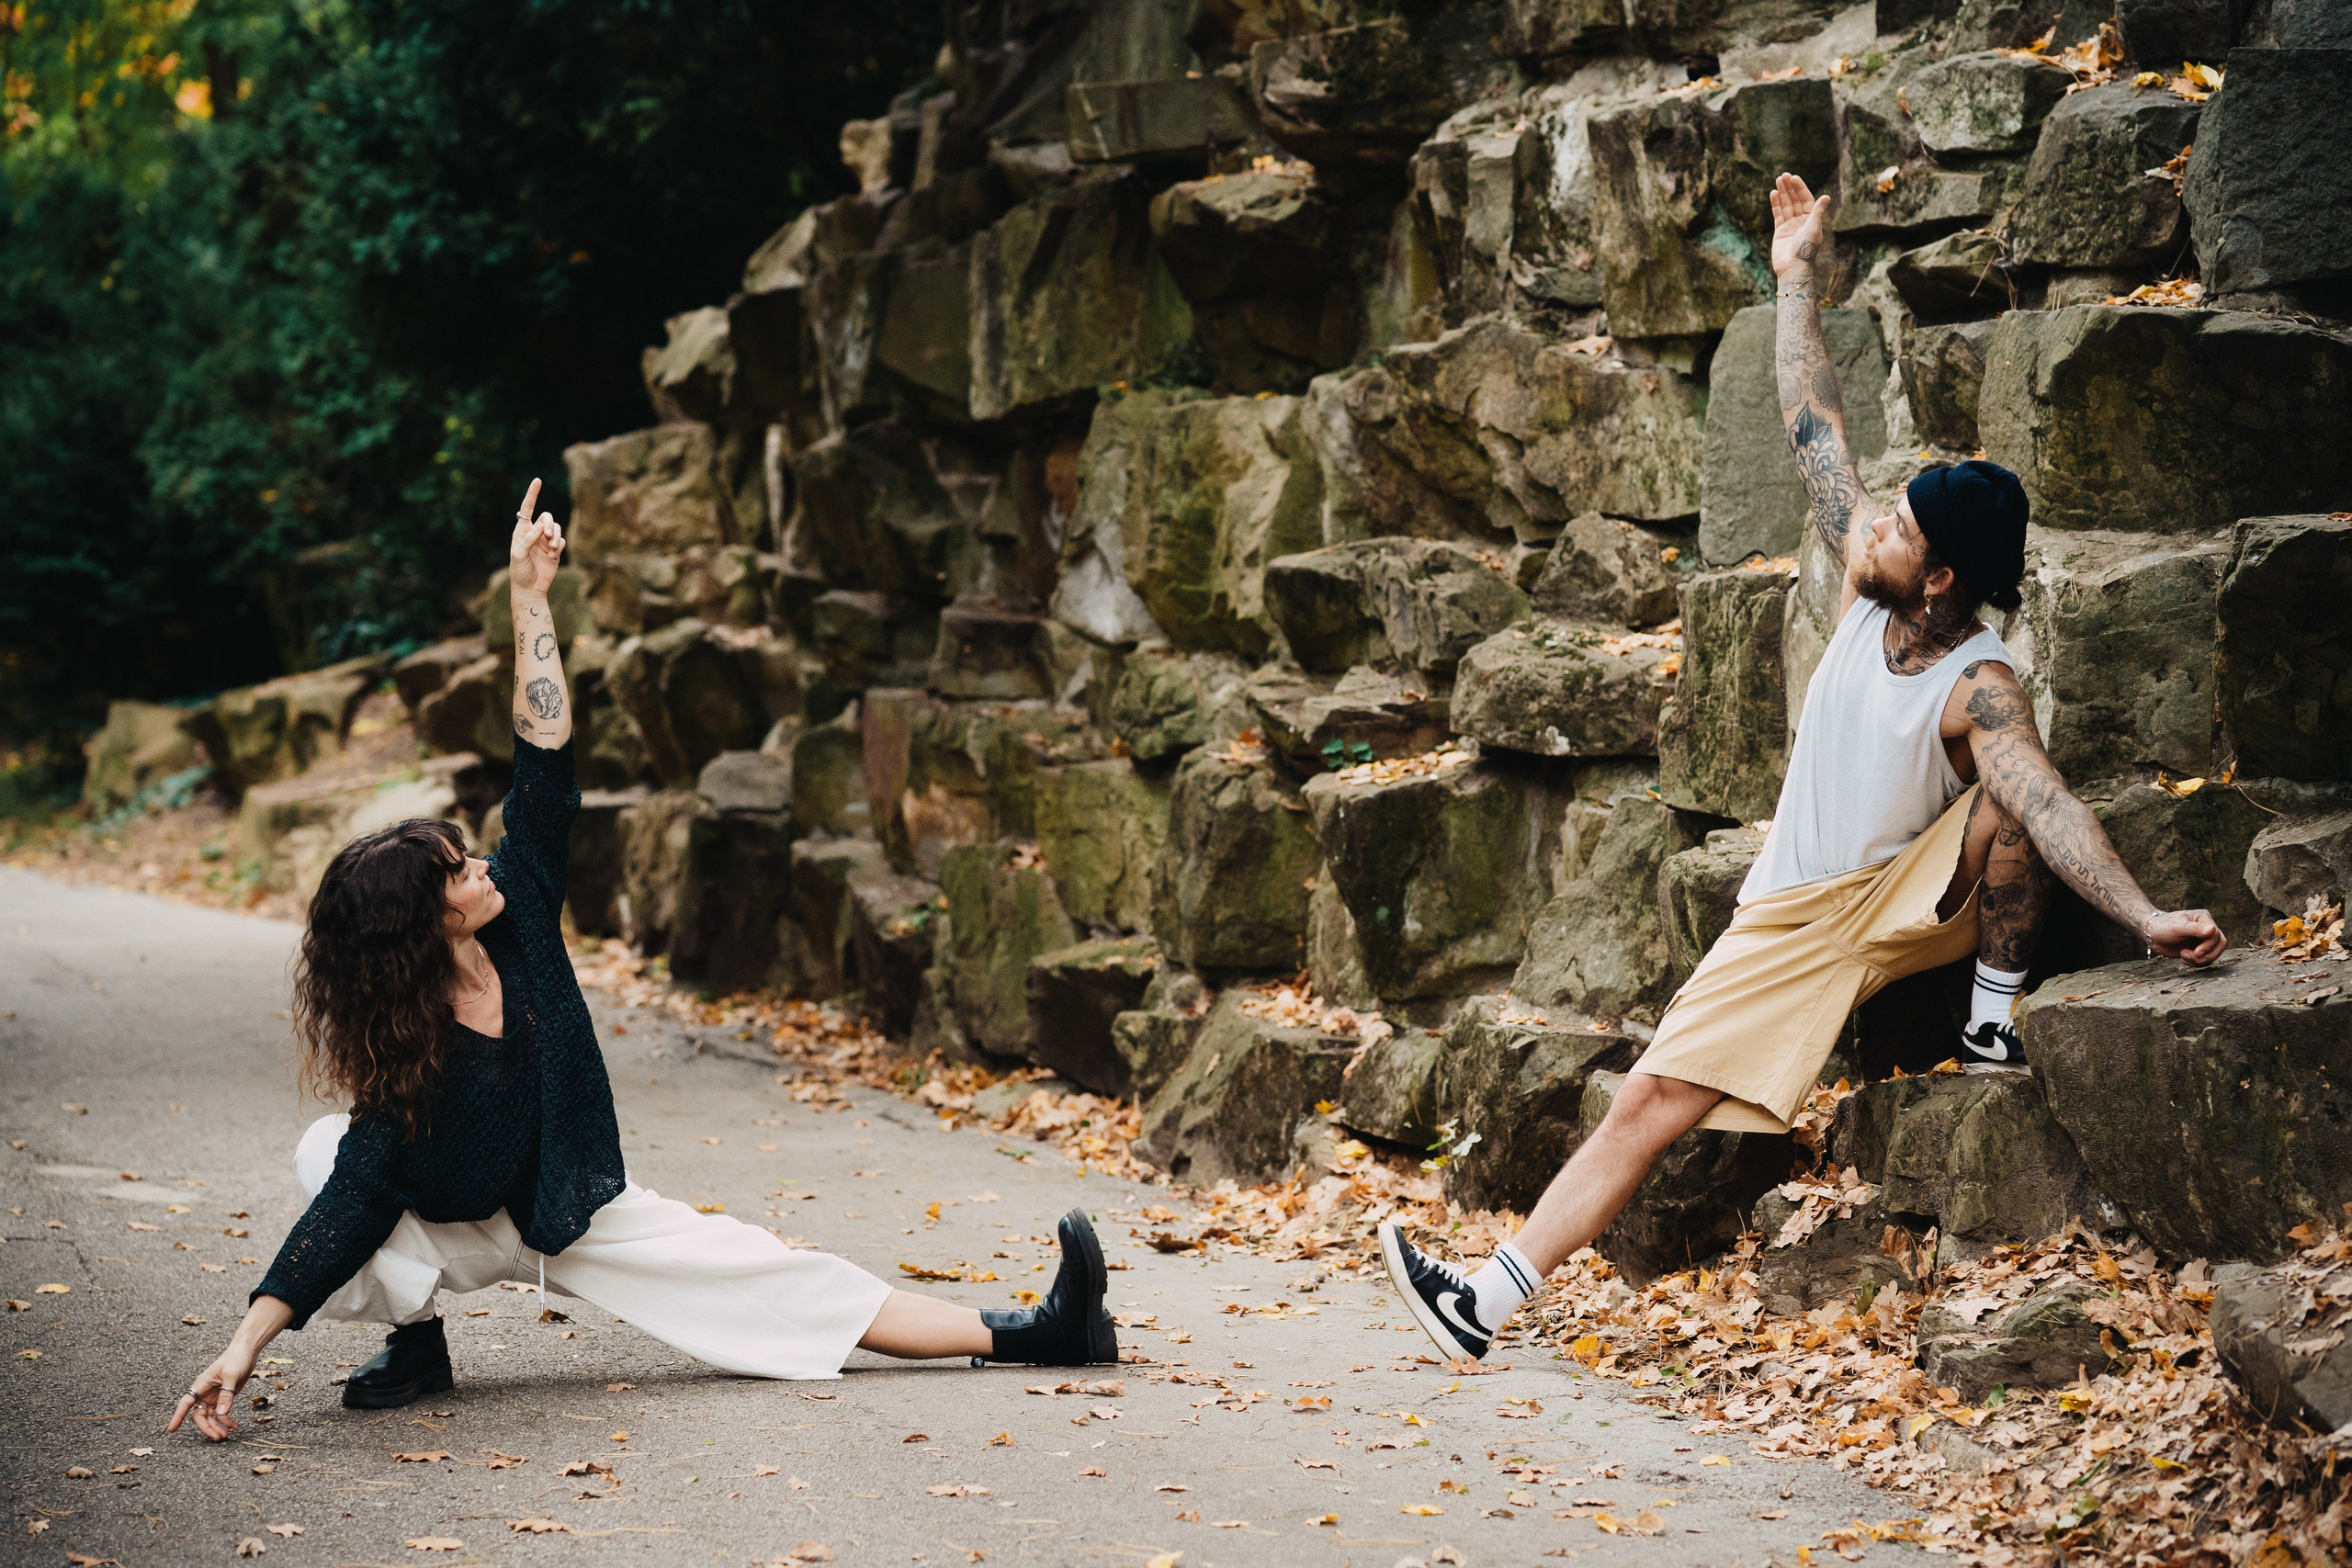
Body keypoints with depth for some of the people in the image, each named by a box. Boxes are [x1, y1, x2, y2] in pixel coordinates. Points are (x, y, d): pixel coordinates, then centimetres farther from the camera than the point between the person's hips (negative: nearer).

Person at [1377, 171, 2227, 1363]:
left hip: (1917, 903, -4)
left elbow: (2048, 805, -36)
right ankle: (1490, 1298, -9)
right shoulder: (1871, 592, -7)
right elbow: (1814, 430, -1)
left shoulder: (1978, 689, -23)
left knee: (2002, 807, -36)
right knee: (1649, 1102, -7)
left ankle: (1995, 1019, -14)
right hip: (1792, 921, 5)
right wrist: (1797, 279, 3)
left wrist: (2145, 915, -51)